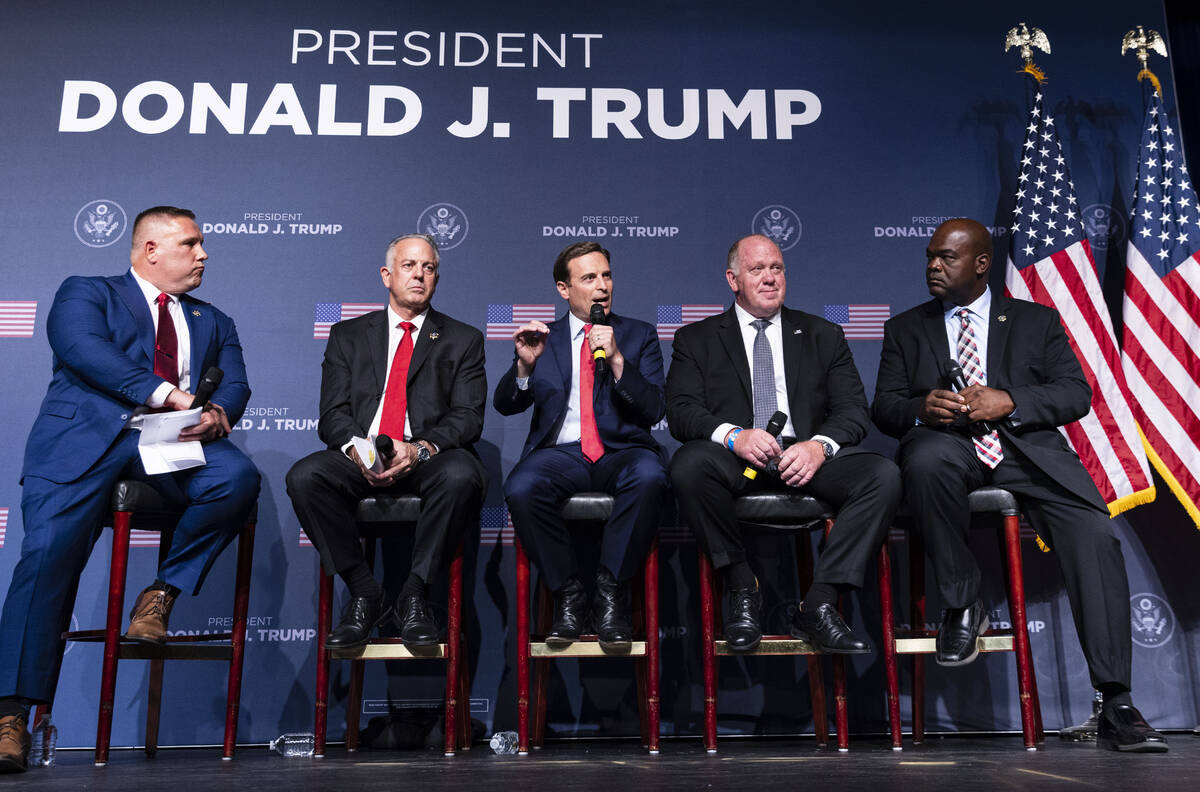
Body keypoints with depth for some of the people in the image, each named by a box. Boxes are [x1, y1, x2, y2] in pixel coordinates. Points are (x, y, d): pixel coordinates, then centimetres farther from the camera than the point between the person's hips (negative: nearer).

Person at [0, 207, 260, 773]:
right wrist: (167, 393, -17)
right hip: (90, 435, -2)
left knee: (238, 477, -28)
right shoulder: (85, 293, 17)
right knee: (49, 552, -21)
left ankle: (163, 589, -9)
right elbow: (84, 349, -5)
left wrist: (217, 414, -13)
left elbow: (235, 383, 13)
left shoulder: (213, 323, 28)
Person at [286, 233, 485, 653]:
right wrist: (355, 448, -17)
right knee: (304, 476, -28)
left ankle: (414, 594, -18)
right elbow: (333, 413, 7)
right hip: (360, 458, 2)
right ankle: (364, 592, -13)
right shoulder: (348, 335, 18)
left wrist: (420, 449, -18)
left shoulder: (463, 340, 14)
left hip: (429, 458, -1)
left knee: (461, 475, -35)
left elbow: (468, 416, 2)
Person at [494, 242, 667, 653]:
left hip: (622, 452, 0)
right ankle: (569, 592, -11)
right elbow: (504, 405, 7)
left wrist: (617, 361, -12)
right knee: (520, 489, -32)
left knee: (649, 477, -36)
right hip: (560, 452, 1)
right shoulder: (543, 337, 15)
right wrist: (525, 365, -13)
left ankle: (610, 591, -19)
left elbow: (654, 410, 2)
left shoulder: (639, 336, 14)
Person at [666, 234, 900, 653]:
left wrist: (820, 445, -15)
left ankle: (817, 606, -19)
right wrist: (734, 436, -21)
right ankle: (742, 589, -14)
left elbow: (853, 409, 8)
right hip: (736, 458, -1)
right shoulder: (696, 339, 14)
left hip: (808, 455, 2)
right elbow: (681, 410, 0)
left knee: (884, 476, -26)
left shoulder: (824, 336, 18)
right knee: (688, 465, -35)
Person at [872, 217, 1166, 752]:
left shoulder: (1037, 320, 18)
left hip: (1026, 449, 1)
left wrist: (1008, 401, -11)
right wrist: (922, 407, -12)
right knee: (925, 460, -38)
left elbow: (1076, 393, 8)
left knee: (1094, 537, -24)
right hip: (946, 442, 0)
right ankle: (962, 603, -17)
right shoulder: (906, 328, 21)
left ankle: (1117, 707, -16)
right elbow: (884, 406, 11)